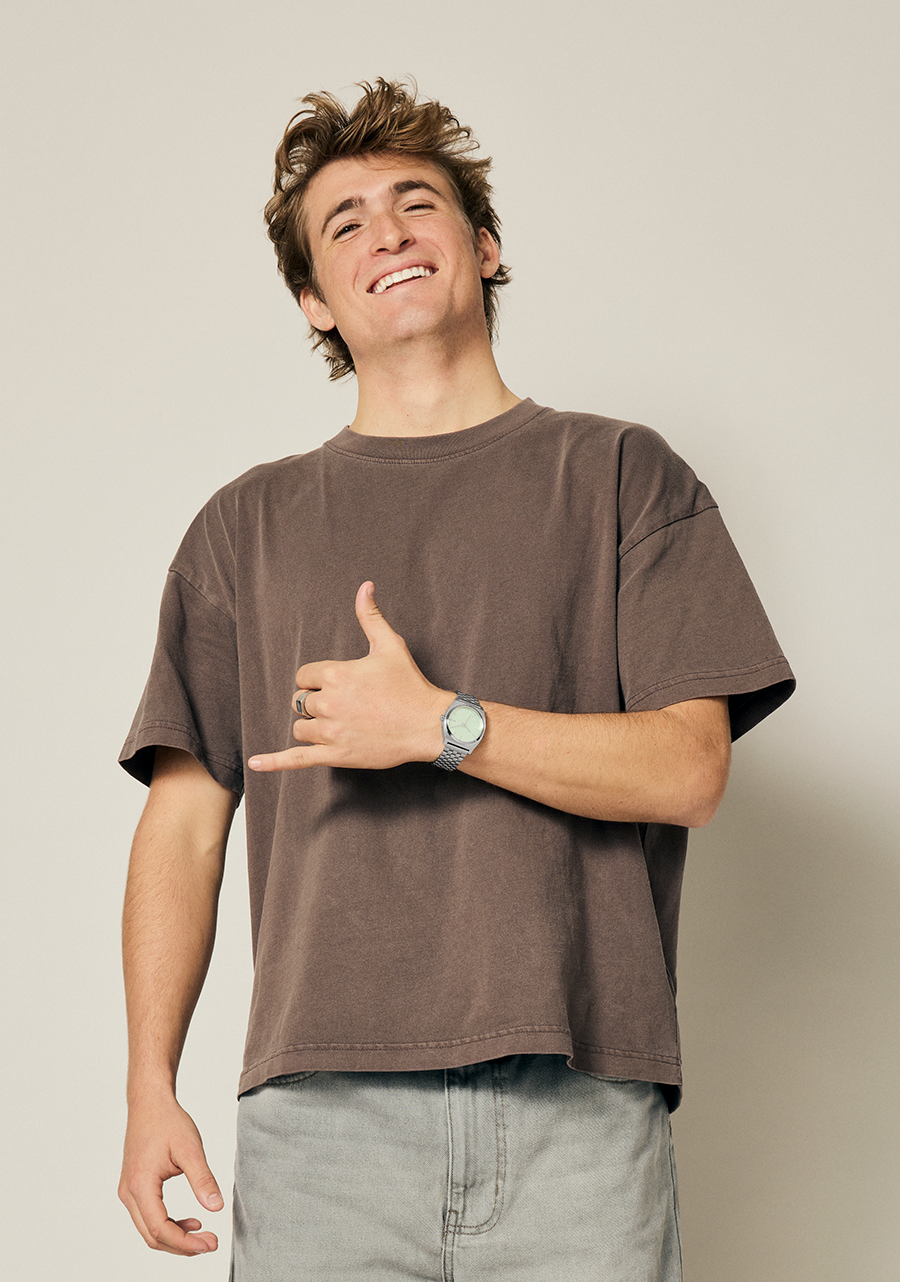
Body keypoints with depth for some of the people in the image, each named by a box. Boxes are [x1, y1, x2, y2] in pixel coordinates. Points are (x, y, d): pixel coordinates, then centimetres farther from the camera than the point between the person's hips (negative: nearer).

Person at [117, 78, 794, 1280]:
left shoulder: (621, 477, 10)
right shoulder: (248, 526, 15)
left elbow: (689, 769, 0)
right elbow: (185, 821, 10)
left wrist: (443, 726, -10)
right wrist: (151, 1085, 1)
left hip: (577, 1101, -1)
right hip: (320, 1107, 1)